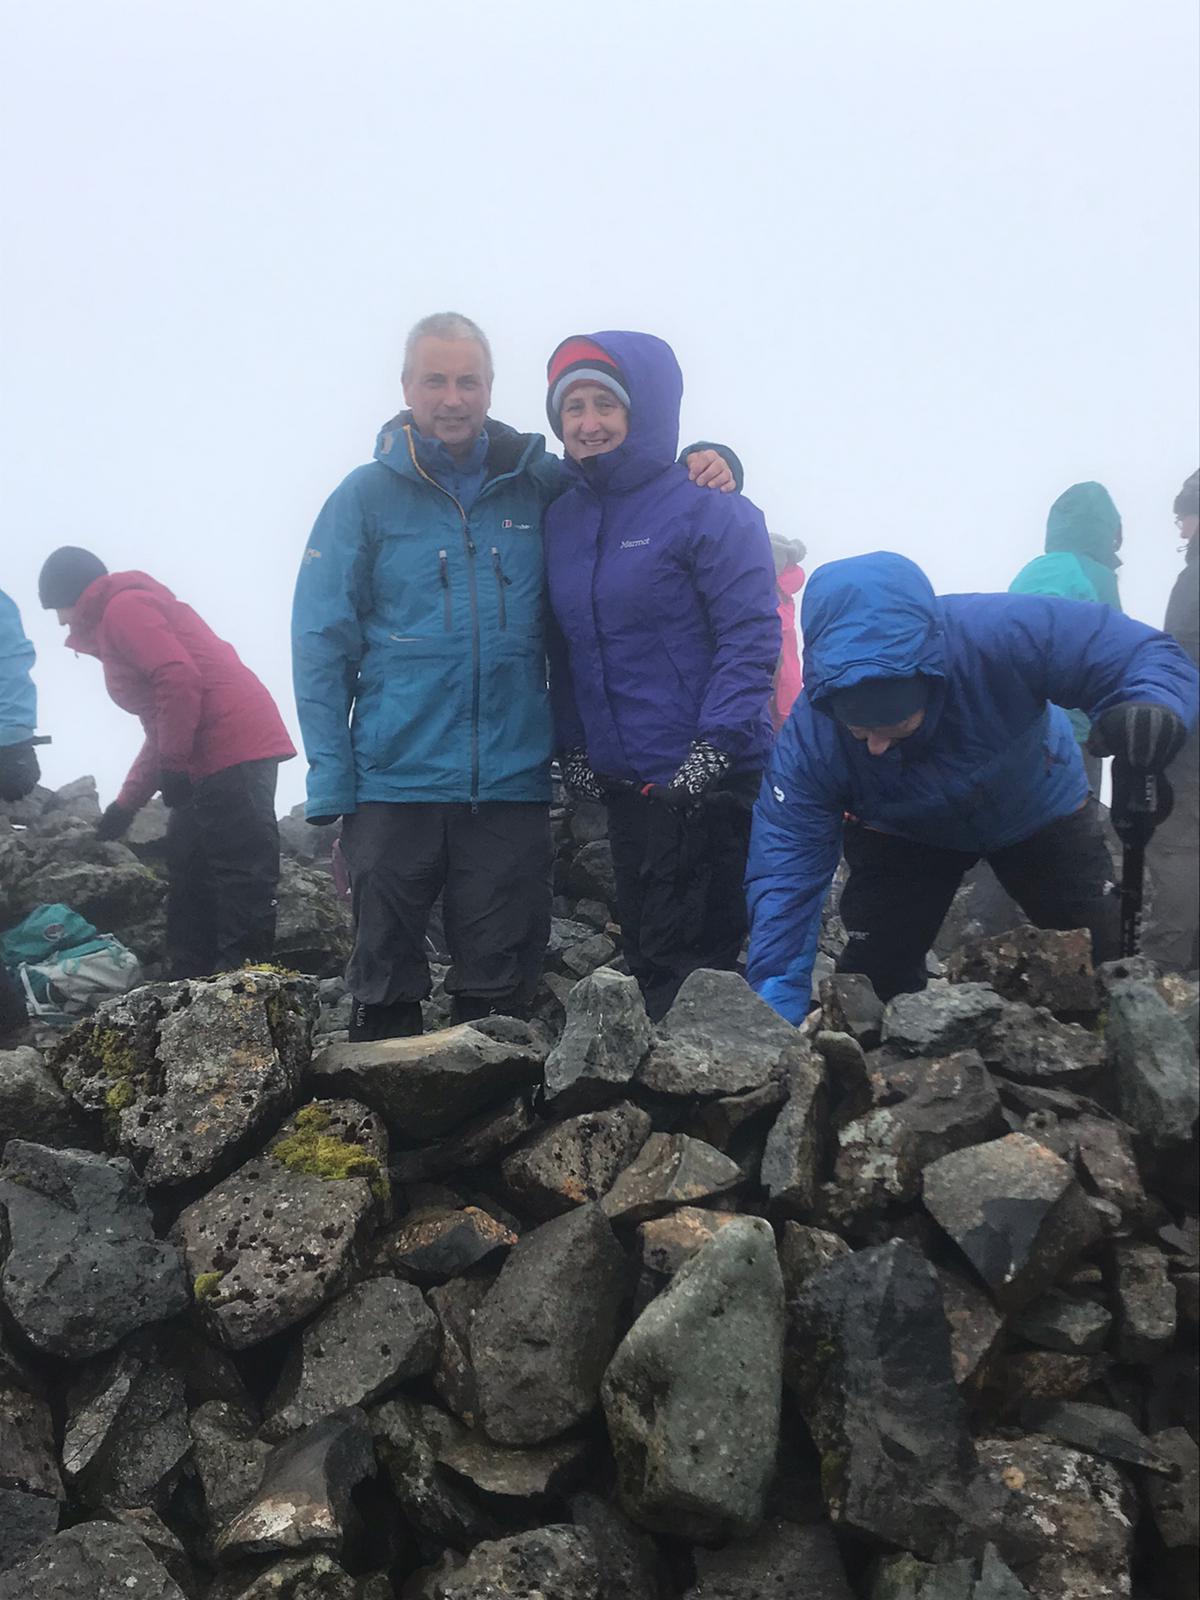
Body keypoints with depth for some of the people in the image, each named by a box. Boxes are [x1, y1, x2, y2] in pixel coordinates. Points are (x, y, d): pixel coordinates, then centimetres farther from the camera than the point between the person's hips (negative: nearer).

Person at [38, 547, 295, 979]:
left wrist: (172, 765, -16)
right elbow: (159, 730, 30)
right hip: (212, 760, 11)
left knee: (239, 875, -12)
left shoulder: (121, 607, -3)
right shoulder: (125, 612, 29)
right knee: (189, 872, 14)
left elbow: (179, 678, -19)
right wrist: (125, 805, 29)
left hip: (233, 746, -11)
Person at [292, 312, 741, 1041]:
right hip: (395, 784, -1)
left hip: (513, 784, 2)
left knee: (499, 991, 10)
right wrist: (331, 783, -7)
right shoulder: (367, 497, 1)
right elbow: (321, 645, 0)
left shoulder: (540, 485, 6)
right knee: (387, 991, 6)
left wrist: (705, 463, -1)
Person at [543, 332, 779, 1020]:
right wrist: (573, 744, 10)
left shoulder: (707, 508, -10)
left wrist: (715, 745, -21)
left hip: (707, 780, -7)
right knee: (645, 953, 15)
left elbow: (752, 634, -15)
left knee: (688, 961, -4)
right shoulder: (563, 517, 10)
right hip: (622, 782, 7)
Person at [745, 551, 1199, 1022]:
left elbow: (1146, 653, -35)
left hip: (1038, 808, 0)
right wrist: (778, 1016, -44)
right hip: (904, 836, 0)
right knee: (874, 975, -5)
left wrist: (1153, 707, -60)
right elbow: (785, 879, -34)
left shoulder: (999, 633, -43)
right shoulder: (809, 739, -35)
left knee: (1109, 962, 2)